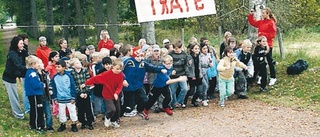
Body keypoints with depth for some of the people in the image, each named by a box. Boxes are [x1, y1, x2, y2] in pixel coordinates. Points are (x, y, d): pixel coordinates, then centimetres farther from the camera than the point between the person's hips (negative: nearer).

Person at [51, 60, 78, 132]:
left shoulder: (68, 76, -9)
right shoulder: (54, 77, -2)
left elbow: (73, 87, -6)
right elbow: (53, 88, 5)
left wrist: (73, 97, -6)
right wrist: (55, 98, 3)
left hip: (70, 98, -2)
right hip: (60, 99, 2)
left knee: (72, 111, 5)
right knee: (61, 112, 13)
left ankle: (74, 125, 18)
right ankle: (62, 125, 28)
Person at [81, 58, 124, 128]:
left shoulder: (121, 75, -7)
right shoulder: (107, 74, -21)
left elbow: (120, 86, -10)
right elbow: (96, 78, -19)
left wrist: (116, 93, -28)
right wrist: (86, 83, -18)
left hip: (115, 95, 5)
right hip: (107, 96, -5)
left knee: (117, 110, 11)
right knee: (112, 109, -18)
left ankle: (113, 121, 37)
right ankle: (107, 118, 14)